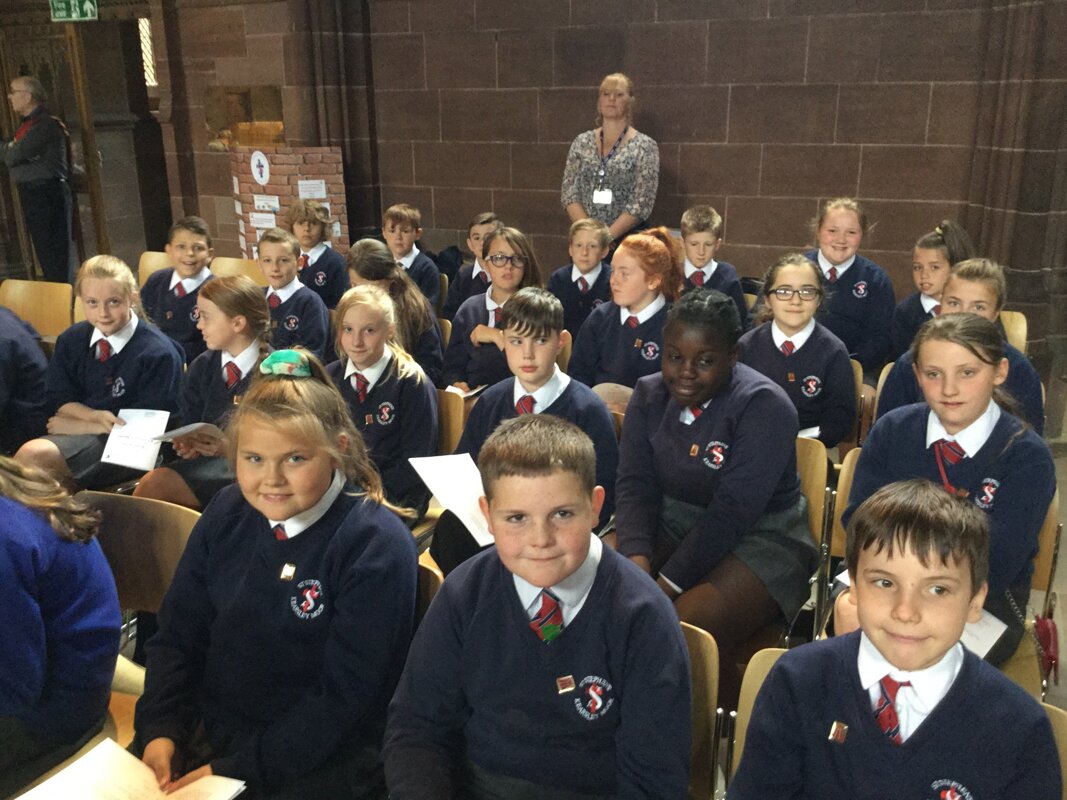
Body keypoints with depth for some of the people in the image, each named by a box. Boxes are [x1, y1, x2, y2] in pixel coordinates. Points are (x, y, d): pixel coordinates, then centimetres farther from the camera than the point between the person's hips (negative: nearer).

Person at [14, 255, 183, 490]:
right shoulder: (71, 340, 9)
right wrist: (93, 415, -14)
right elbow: (57, 398, 9)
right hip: (77, 434, 6)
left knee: (34, 455, -28)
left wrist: (79, 424, -8)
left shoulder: (159, 353, -11)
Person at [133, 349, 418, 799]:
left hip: (320, 759, -4)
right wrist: (160, 729, -8)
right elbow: (177, 635, 6)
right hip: (203, 730, 5)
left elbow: (345, 695, -17)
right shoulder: (227, 514, 1)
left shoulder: (376, 545, -16)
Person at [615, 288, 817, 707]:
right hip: (671, 523, 6)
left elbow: (734, 510, -22)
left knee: (694, 627, -32)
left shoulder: (764, 406, -16)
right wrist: (637, 557, -20)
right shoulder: (649, 395, 3)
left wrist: (666, 586, -24)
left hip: (759, 535, -5)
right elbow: (635, 483, -2)